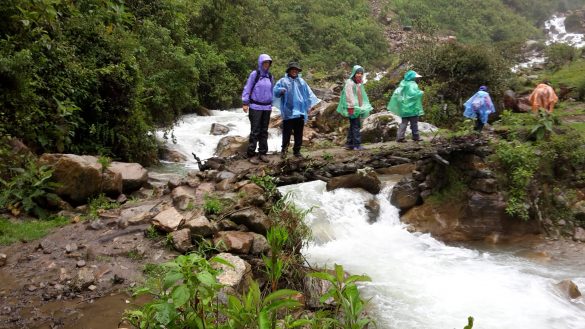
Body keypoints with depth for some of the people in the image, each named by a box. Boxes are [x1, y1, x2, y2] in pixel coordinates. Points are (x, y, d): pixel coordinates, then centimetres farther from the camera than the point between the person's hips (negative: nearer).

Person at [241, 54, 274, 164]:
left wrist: (271, 105, 18)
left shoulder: (270, 76, 10)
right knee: (255, 131, -6)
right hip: (255, 107, -5)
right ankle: (251, 154, 0)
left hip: (267, 107, 5)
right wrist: (245, 103, -11)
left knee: (264, 131, 9)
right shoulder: (254, 74, -6)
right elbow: (247, 89, -6)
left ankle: (262, 153, 17)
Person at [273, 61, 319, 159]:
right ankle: (284, 150, 12)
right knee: (286, 133, -2)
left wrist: (309, 105, 10)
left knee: (298, 133, 8)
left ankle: (297, 150, 17)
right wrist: (281, 90, -25)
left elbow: (308, 94, 17)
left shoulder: (302, 81, 15)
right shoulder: (283, 81, 4)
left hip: (300, 112, 4)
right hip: (288, 112, -3)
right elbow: (275, 91, -4)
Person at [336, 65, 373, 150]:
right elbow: (349, 95, -18)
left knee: (353, 126, 12)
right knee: (356, 126, -10)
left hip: (358, 108, 10)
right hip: (353, 108, -10)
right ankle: (357, 145, -8)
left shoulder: (359, 83, 18)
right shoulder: (349, 82, -11)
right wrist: (351, 107, -22)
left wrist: (363, 107, 19)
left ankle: (349, 144, 17)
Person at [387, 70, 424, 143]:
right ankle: (416, 136, 12)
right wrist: (420, 93, -8)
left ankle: (400, 137, 0)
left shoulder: (403, 83, 8)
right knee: (414, 123, 4)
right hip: (411, 107, -7)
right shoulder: (412, 84, -13)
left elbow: (397, 93, 8)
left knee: (404, 122, 8)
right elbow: (413, 94, -24)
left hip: (404, 107, 7)